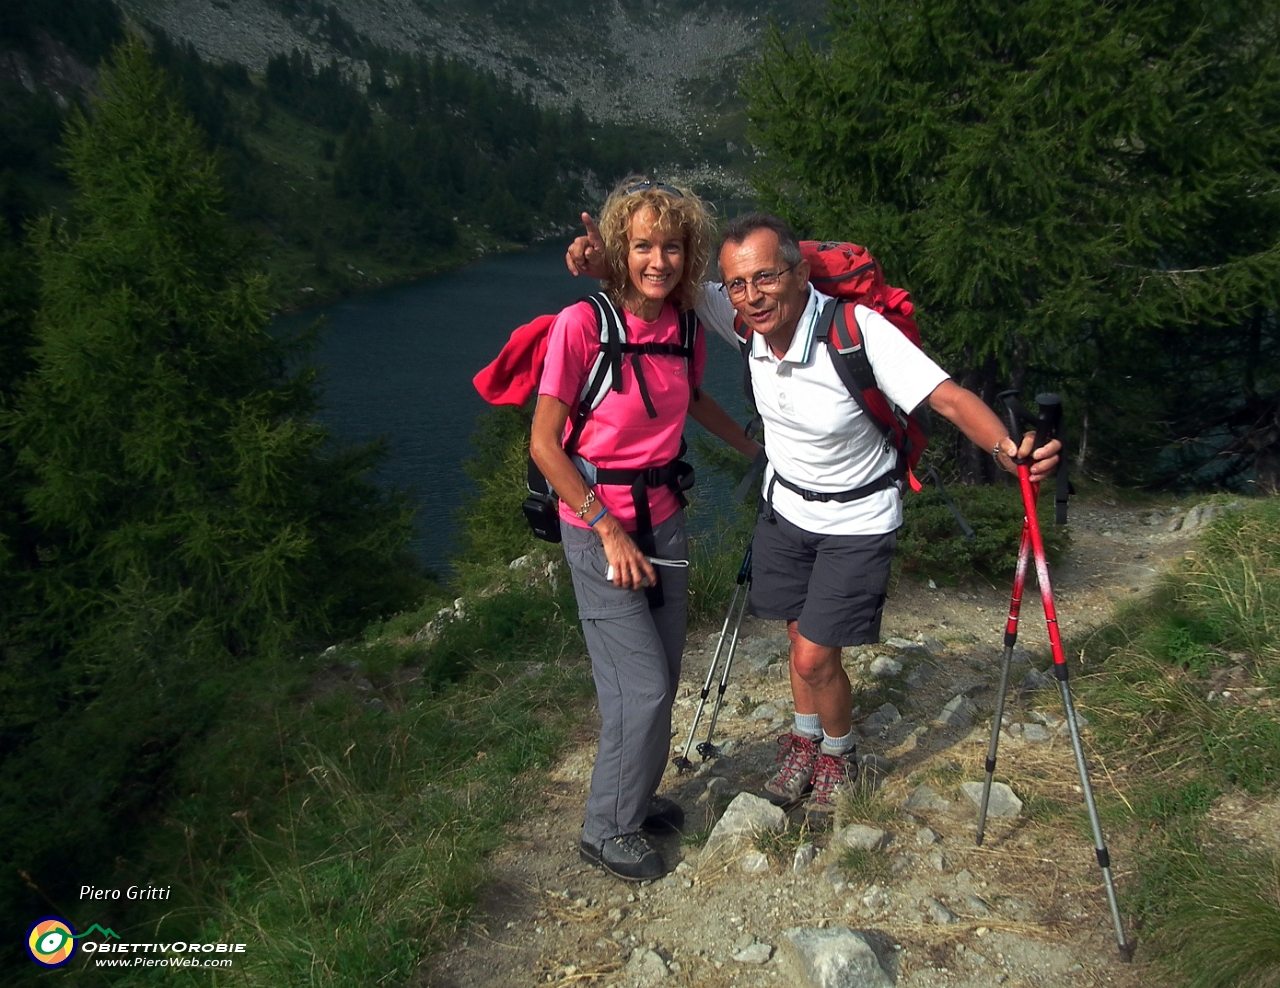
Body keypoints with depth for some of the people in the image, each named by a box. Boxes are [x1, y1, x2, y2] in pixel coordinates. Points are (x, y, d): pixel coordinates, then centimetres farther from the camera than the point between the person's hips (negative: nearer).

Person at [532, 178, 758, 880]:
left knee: (661, 677, 13)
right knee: (643, 686, -4)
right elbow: (544, 444, -15)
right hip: (597, 524, -6)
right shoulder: (583, 324, -18)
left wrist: (755, 450, 26)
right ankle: (607, 830, 18)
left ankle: (633, 796, 37)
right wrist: (609, 529, -16)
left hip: (662, 515, 6)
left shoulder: (684, 326, 1)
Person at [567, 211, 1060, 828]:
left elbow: (949, 397, -33)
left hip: (857, 520, -4)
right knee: (800, 636, 18)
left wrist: (1007, 448, -51)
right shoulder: (744, 318, -17)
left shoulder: (859, 330, -31)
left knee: (814, 657, -3)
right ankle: (804, 740, 44)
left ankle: (838, 758, 28)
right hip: (785, 504, 5)